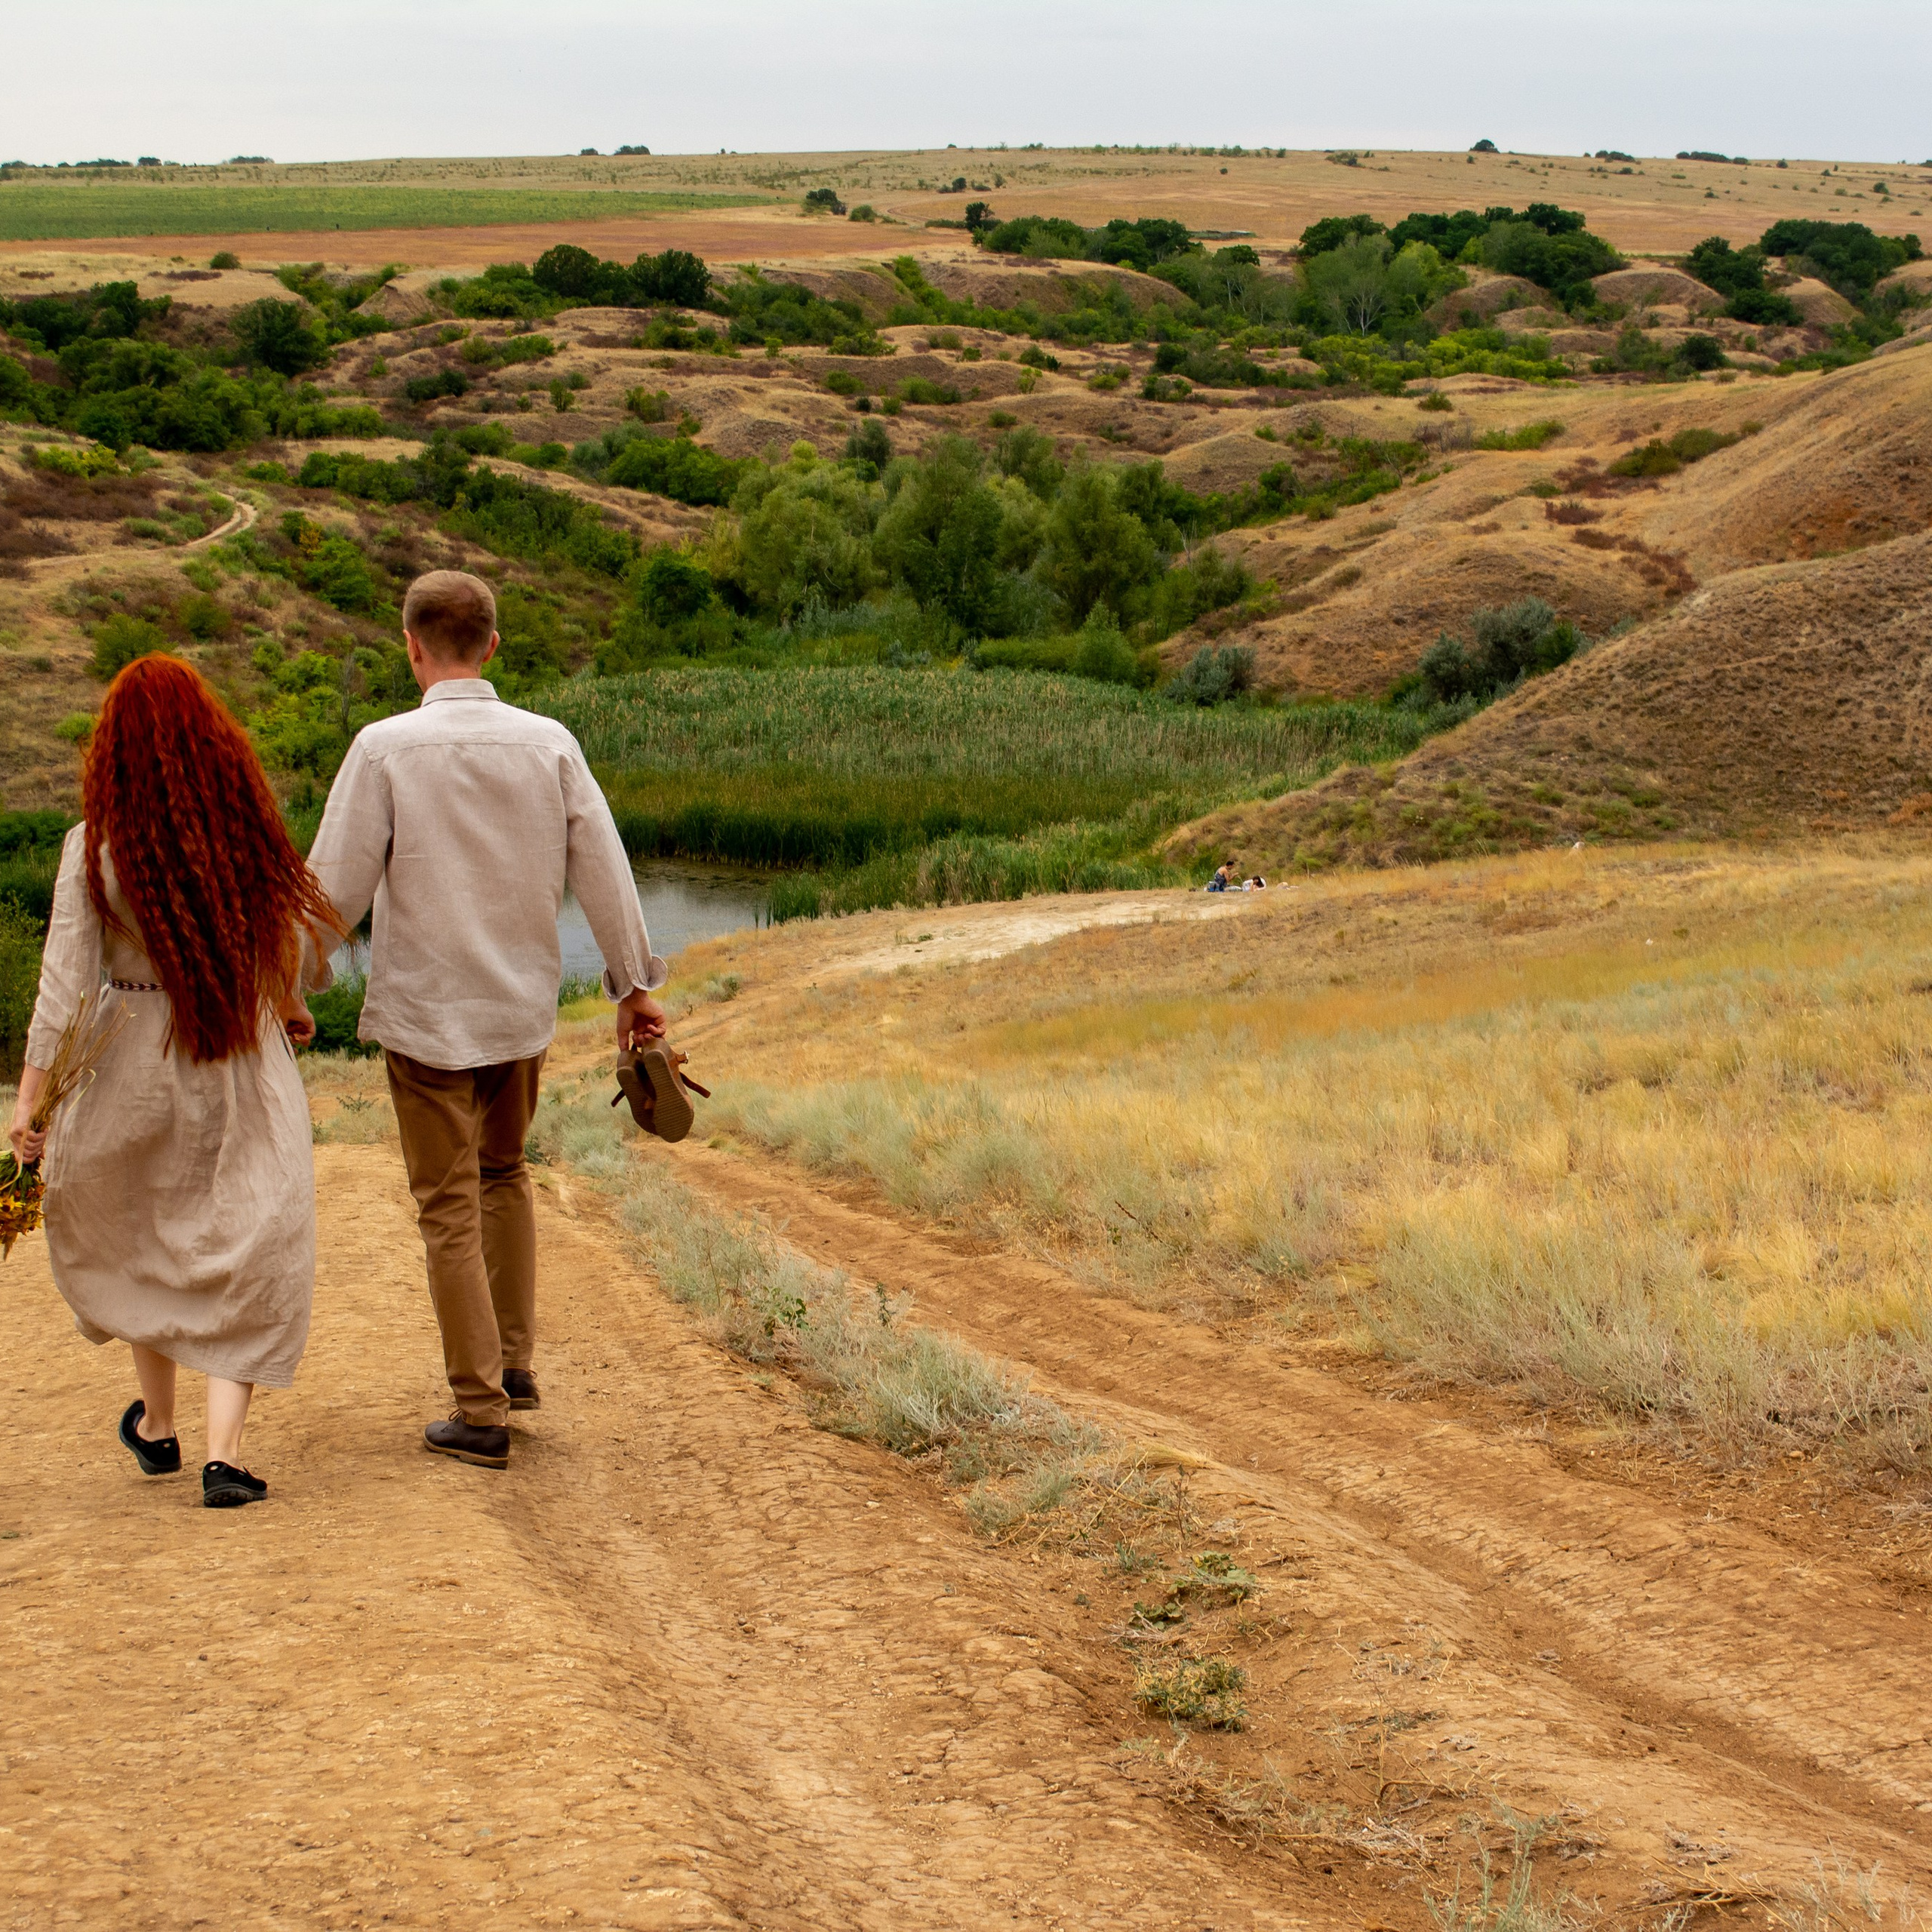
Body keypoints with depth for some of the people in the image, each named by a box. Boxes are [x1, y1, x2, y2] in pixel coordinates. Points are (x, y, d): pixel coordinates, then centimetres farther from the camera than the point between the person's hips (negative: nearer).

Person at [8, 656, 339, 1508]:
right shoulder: (245, 834, -8)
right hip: (244, 1064, 0)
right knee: (244, 1256, 5)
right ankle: (223, 1453, -7)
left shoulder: (94, 847, -12)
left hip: (137, 1064, 0)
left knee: (137, 1243, 22)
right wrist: (293, 1013, 24)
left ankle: (157, 1426, 35)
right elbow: (288, 941, 4)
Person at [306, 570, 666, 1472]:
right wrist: (634, 984, 10)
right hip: (523, 1007, 4)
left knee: (450, 1211, 4)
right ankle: (516, 1360, 27)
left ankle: (481, 1411, 7)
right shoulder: (548, 744, -5)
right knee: (502, 1173, 25)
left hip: (425, 1013, -4)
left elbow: (336, 889, -11)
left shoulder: (385, 748, -14)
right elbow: (603, 870, 0)